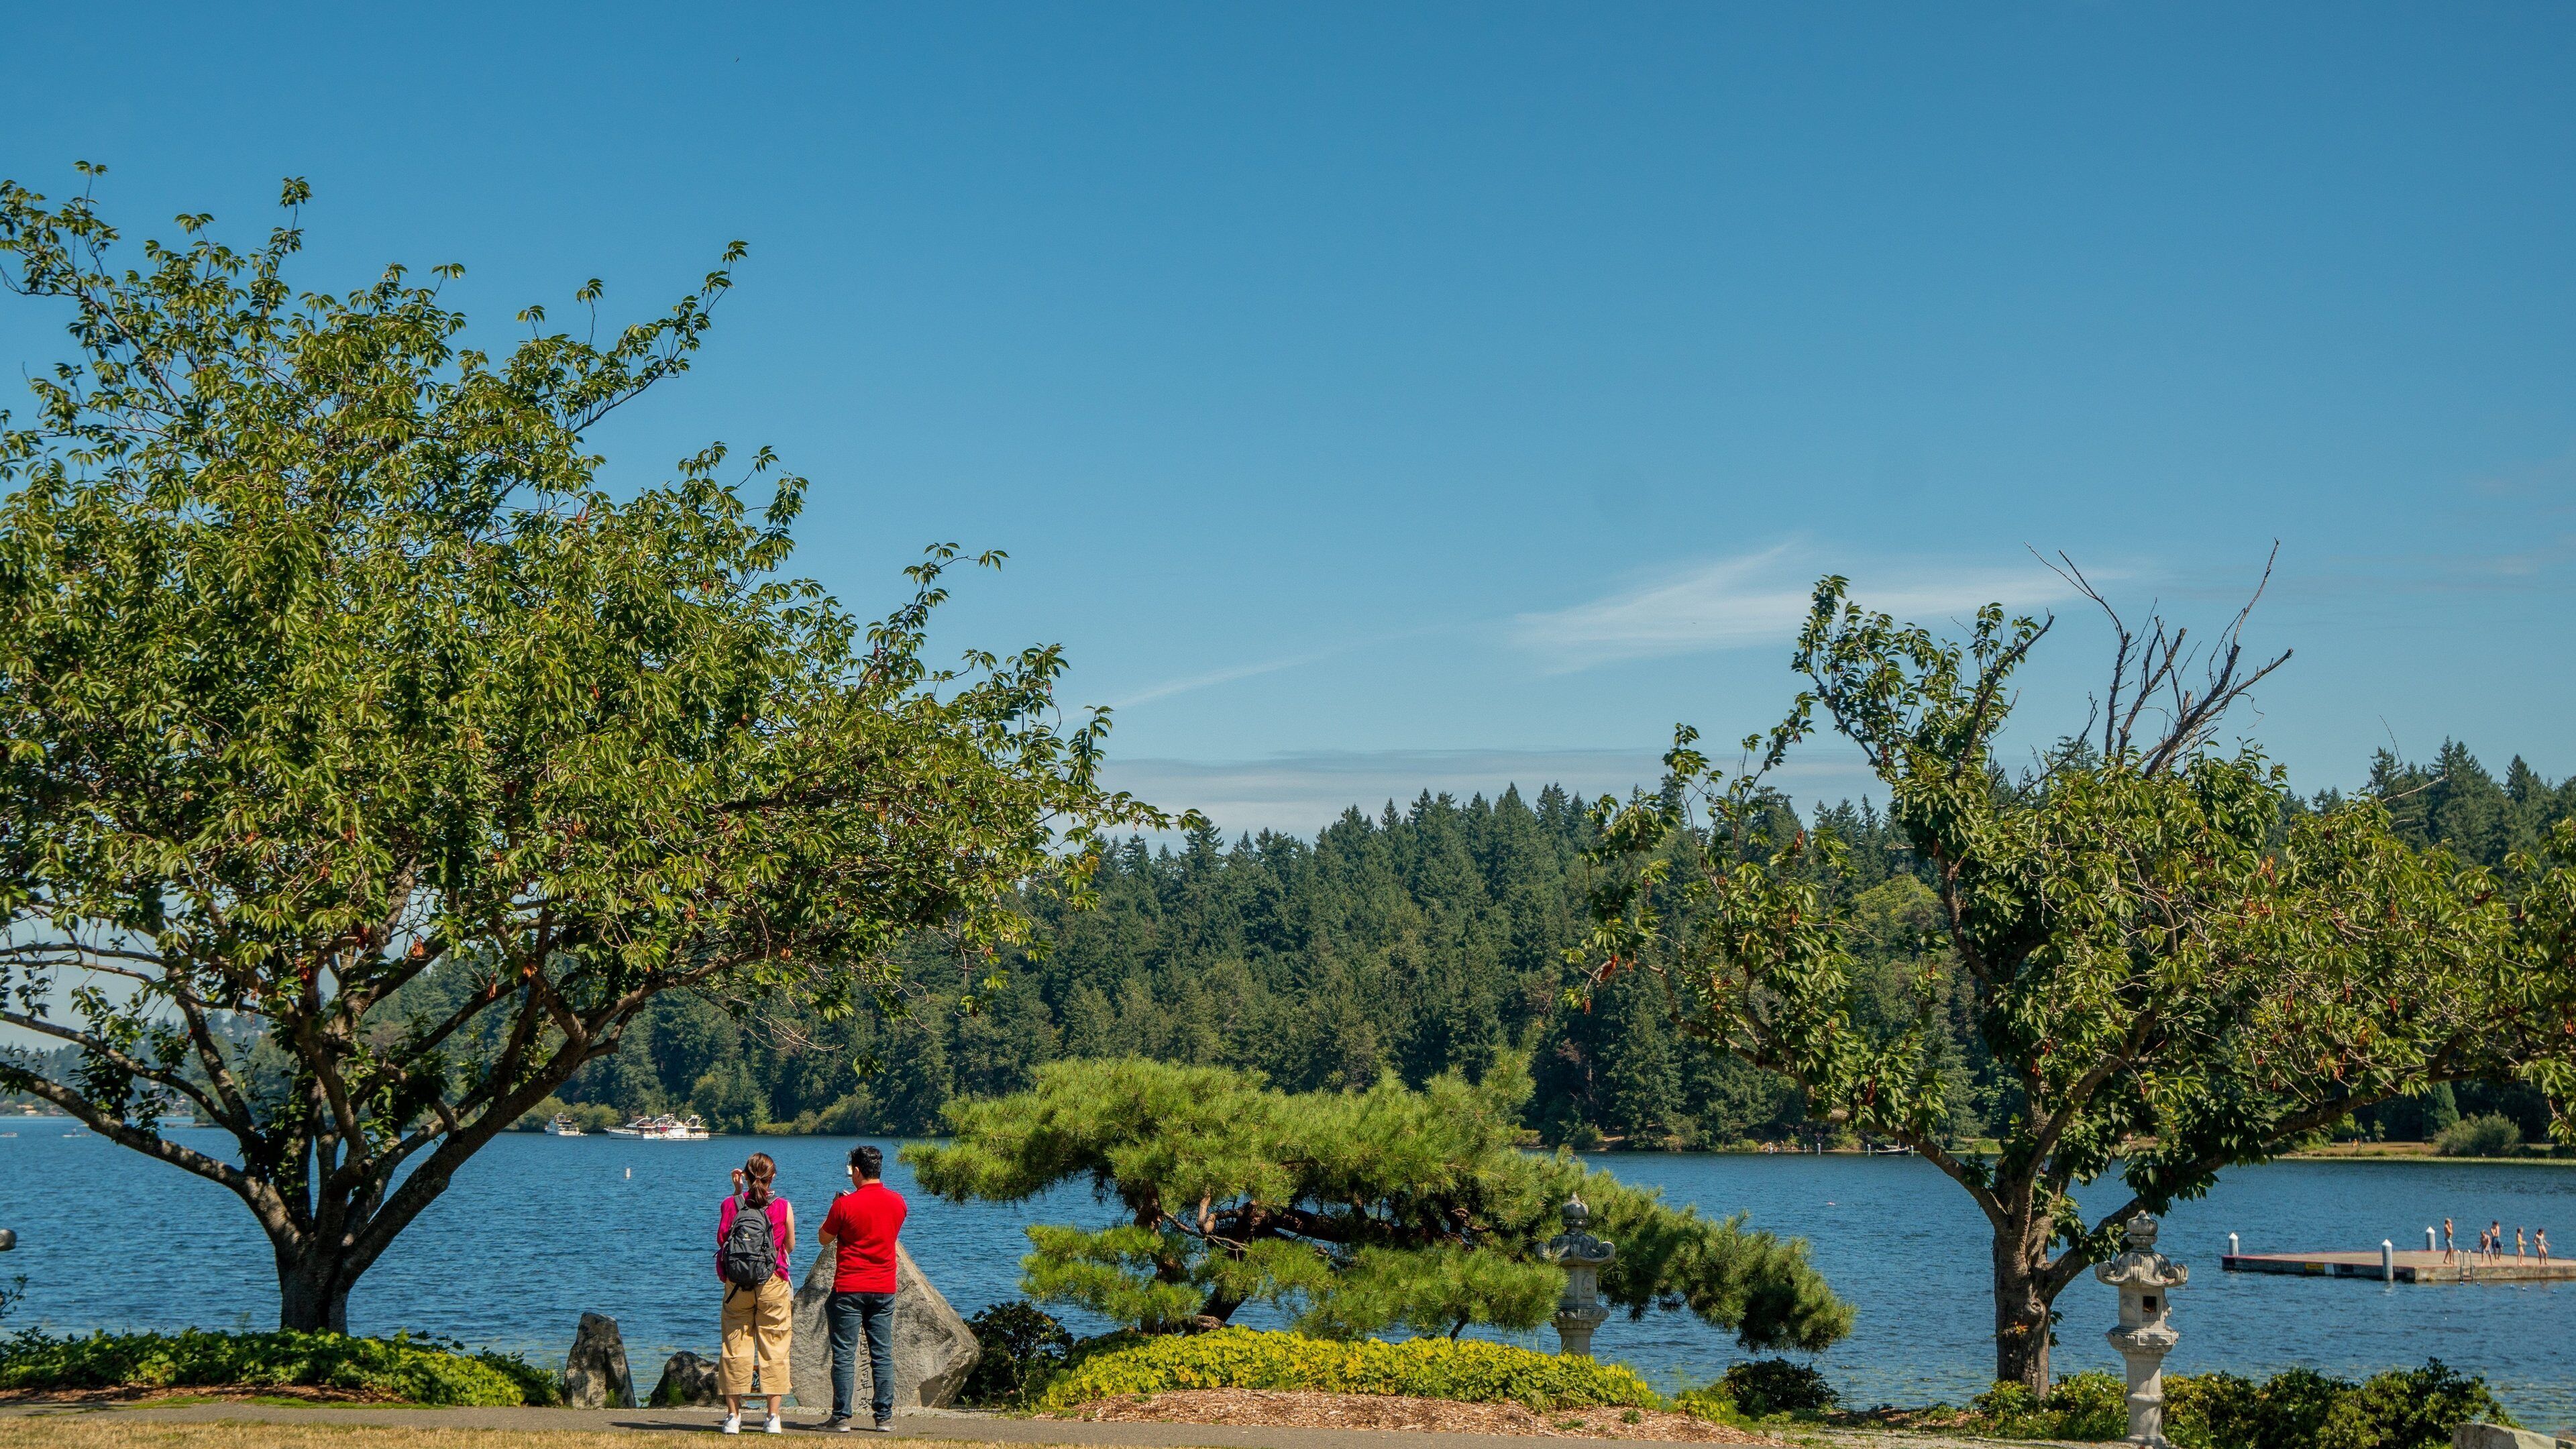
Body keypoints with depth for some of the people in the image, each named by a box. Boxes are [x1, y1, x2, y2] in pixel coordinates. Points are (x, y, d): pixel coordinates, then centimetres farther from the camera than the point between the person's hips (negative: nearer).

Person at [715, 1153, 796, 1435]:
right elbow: (790, 1245, 6)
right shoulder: (783, 1207, -5)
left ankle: (733, 1416, 7)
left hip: (735, 1284, 1)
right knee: (774, 1348, 4)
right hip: (772, 1285, -1)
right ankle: (773, 1418, 2)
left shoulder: (730, 1205, -3)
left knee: (734, 1347, 7)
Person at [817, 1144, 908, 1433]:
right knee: (882, 1355, 7)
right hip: (884, 1289, 4)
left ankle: (841, 1417, 0)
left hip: (849, 1288, -4)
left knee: (844, 1355, 1)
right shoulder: (897, 1202, 3)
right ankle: (884, 1417, 5)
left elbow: (825, 1238, 1)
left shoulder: (846, 1205, -11)